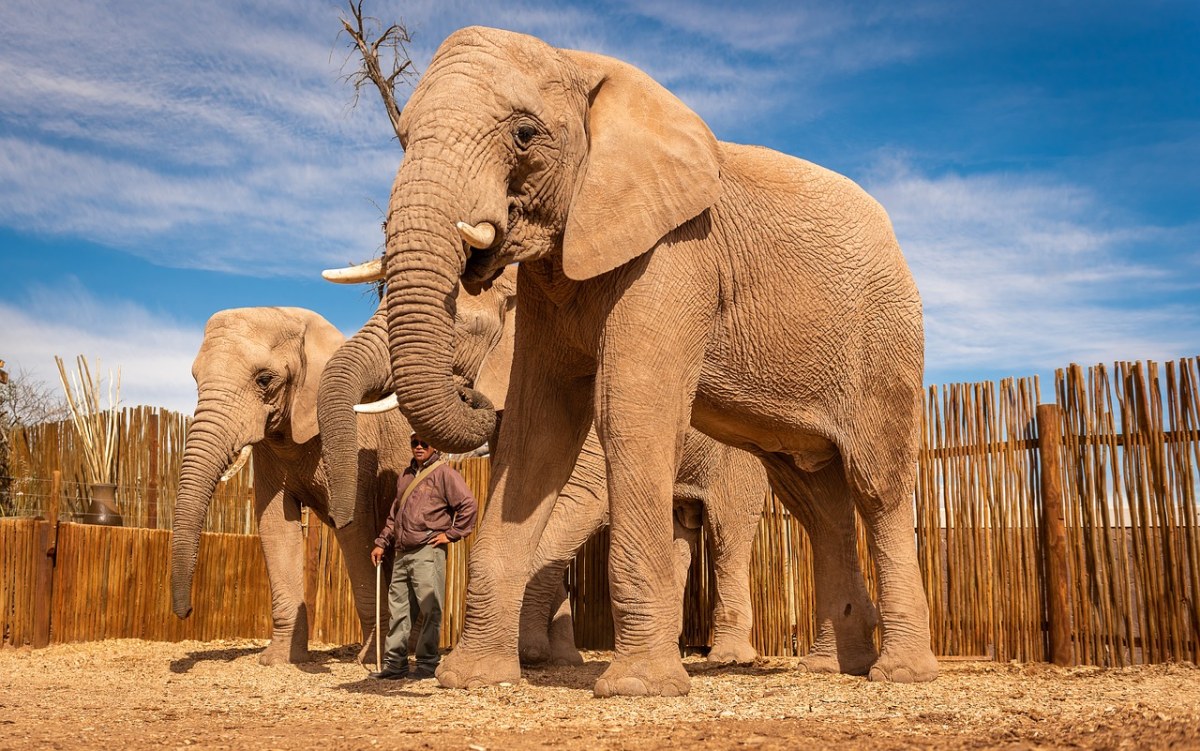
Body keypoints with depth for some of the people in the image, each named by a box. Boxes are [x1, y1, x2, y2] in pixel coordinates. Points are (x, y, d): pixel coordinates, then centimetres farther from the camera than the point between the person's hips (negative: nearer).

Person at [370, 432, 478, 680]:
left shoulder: (444, 473, -3)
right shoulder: (406, 476, 21)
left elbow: (468, 504, -10)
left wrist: (451, 534, -9)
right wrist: (381, 543, 23)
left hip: (427, 551, -7)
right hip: (402, 553, 7)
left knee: (429, 609, -4)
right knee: (398, 608, 8)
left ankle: (427, 663, 3)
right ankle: (394, 663, 14)